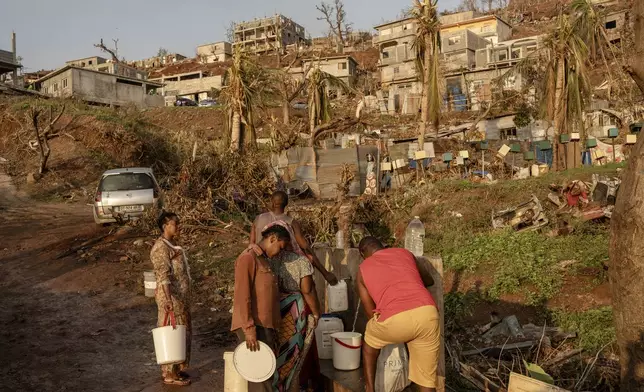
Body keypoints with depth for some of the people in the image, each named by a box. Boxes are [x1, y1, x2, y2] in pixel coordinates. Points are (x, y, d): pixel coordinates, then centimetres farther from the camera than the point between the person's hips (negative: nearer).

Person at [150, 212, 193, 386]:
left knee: (182, 334, 17)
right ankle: (170, 374, 11)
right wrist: (167, 299, -35)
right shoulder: (161, 248, -18)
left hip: (180, 298, 10)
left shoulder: (172, 245, 13)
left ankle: (176, 369, 29)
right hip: (171, 299, -10)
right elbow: (163, 276, -26)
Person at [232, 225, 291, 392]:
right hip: (254, 327, -9)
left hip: (264, 326, 9)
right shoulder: (248, 257, -10)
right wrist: (249, 329, -22)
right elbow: (242, 295, -17)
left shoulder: (264, 261, 19)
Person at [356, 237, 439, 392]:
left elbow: (371, 313, 25)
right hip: (428, 313, 2)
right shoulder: (405, 253, 28)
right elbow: (429, 281, 44)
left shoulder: (362, 270, 23)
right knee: (427, 379, 17)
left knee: (370, 339, 33)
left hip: (395, 320, -2)